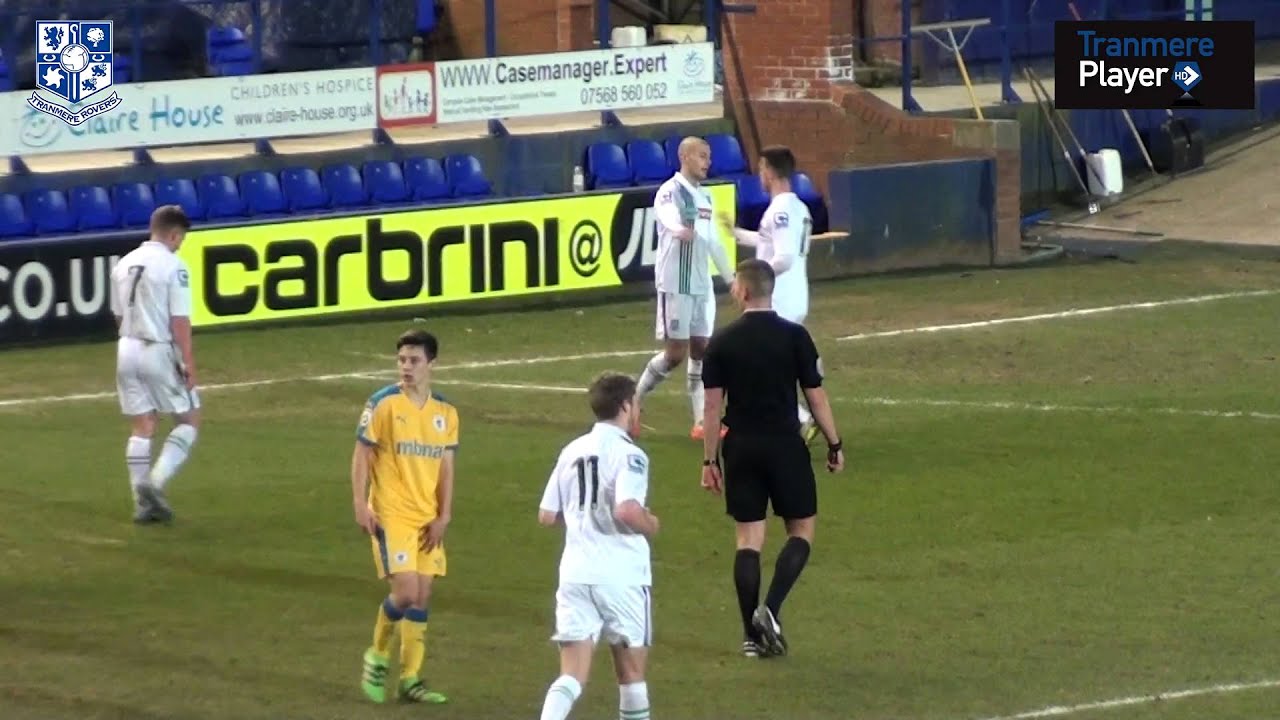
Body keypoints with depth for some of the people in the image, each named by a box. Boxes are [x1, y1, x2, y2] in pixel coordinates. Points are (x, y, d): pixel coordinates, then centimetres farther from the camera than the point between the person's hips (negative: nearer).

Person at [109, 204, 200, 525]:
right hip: (160, 351, -6)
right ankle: (156, 483, -10)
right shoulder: (173, 266, -12)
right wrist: (188, 361, -12)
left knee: (141, 427, 11)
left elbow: (118, 315, 14)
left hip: (127, 350, 6)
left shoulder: (124, 264, 8)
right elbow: (180, 320, -15)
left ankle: (142, 502, 10)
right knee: (189, 420, 7)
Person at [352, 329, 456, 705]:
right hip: (391, 515, -5)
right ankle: (377, 657, 11)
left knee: (422, 596, 4)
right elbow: (361, 456, -5)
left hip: (428, 519, 5)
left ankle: (410, 678, 11)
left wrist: (444, 516, 0)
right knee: (406, 591, -13)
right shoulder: (383, 404, -7)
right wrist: (361, 505, -13)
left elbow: (446, 467, 9)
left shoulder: (445, 412, 7)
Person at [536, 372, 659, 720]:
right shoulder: (628, 454, -9)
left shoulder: (572, 451, 10)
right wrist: (650, 525, -3)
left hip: (575, 573, 5)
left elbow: (547, 516, 12)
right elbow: (627, 509, -24)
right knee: (631, 672, 12)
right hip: (621, 575, -5)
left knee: (571, 676, -1)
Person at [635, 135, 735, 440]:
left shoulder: (705, 197, 15)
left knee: (701, 350, 3)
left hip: (701, 286, 8)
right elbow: (669, 215, -35)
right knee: (676, 352, -7)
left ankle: (701, 421, 4)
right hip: (675, 285, -8)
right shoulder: (670, 192, -11)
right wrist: (681, 230, -58)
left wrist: (730, 277, 27)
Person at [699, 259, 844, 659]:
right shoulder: (794, 337, -6)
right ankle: (771, 610, -9)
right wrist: (834, 445, 7)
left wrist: (710, 460, 6)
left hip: (741, 448, 2)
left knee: (748, 538, 6)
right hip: (785, 445, -2)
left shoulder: (722, 343, -2)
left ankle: (753, 634, 6)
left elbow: (713, 405, -1)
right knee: (802, 530, 10)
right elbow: (816, 396, -4)